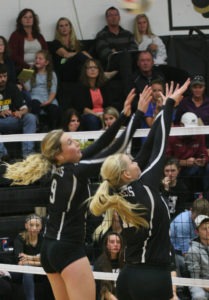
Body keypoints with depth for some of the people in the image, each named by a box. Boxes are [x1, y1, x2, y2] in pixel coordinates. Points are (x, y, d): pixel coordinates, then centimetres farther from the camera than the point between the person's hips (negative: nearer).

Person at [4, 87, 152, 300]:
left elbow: (99, 145, 10)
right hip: (69, 250, -9)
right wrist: (138, 113, -15)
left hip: (49, 249, 10)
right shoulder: (75, 172, -17)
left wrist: (124, 115, 7)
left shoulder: (61, 169, 6)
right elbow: (117, 148, -18)